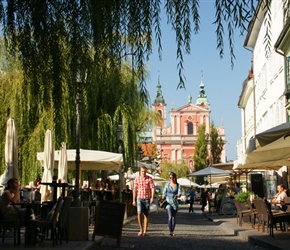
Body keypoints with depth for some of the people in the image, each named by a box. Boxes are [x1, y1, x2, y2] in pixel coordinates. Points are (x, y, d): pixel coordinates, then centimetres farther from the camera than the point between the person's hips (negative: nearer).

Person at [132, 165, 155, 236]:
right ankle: (141, 230, 0)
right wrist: (134, 200, 7)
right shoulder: (137, 179, 5)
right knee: (139, 213, -13)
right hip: (139, 198, 0)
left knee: (146, 215, 3)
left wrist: (152, 198, -18)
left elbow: (152, 188, -5)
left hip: (147, 199, 0)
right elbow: (135, 190, 8)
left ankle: (145, 231, 10)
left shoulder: (149, 179, 0)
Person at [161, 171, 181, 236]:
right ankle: (170, 231, -22)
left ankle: (172, 231, 20)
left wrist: (177, 195, -32)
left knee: (174, 218, 7)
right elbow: (164, 194, 6)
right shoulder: (167, 185, 1)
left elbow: (179, 193, -11)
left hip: (175, 203, 1)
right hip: (168, 202, -1)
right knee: (170, 217, -16)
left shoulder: (178, 185, 0)